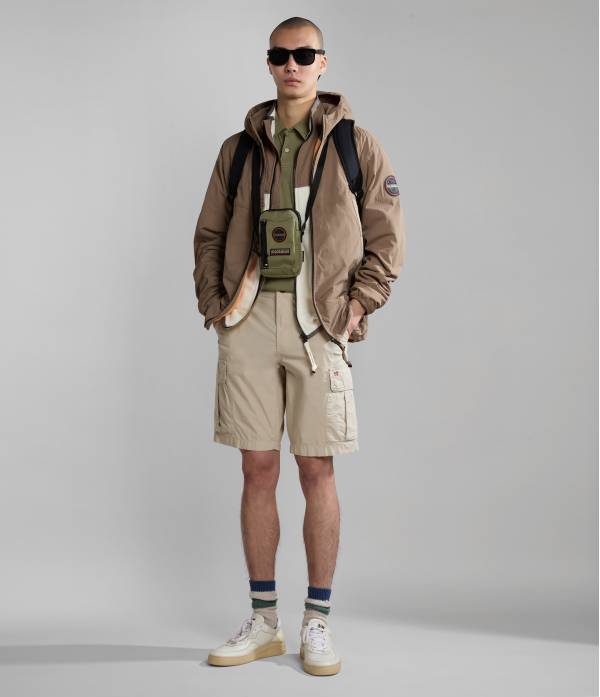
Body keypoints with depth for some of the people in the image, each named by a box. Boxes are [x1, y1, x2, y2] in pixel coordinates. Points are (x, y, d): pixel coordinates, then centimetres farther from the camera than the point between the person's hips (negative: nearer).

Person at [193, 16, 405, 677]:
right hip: (249, 318, 2)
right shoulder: (239, 148, 14)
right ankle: (263, 621, 16)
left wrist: (360, 302, -5)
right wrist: (214, 302, 4)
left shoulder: (356, 144, 8)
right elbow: (209, 235, 17)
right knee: (258, 471, 4)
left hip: (318, 319, -2)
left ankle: (317, 622, 11)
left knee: (317, 471, -1)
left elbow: (386, 233, 6)